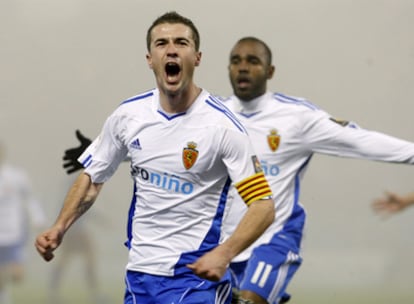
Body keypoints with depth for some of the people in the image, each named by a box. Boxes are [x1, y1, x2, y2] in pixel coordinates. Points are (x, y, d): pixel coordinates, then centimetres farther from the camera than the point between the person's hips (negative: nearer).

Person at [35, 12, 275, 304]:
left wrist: (223, 254, -28)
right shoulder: (127, 115, 2)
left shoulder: (222, 124, -12)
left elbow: (264, 205, -14)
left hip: (196, 272, -5)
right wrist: (60, 228, 3)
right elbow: (92, 178, 18)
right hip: (140, 272, 5)